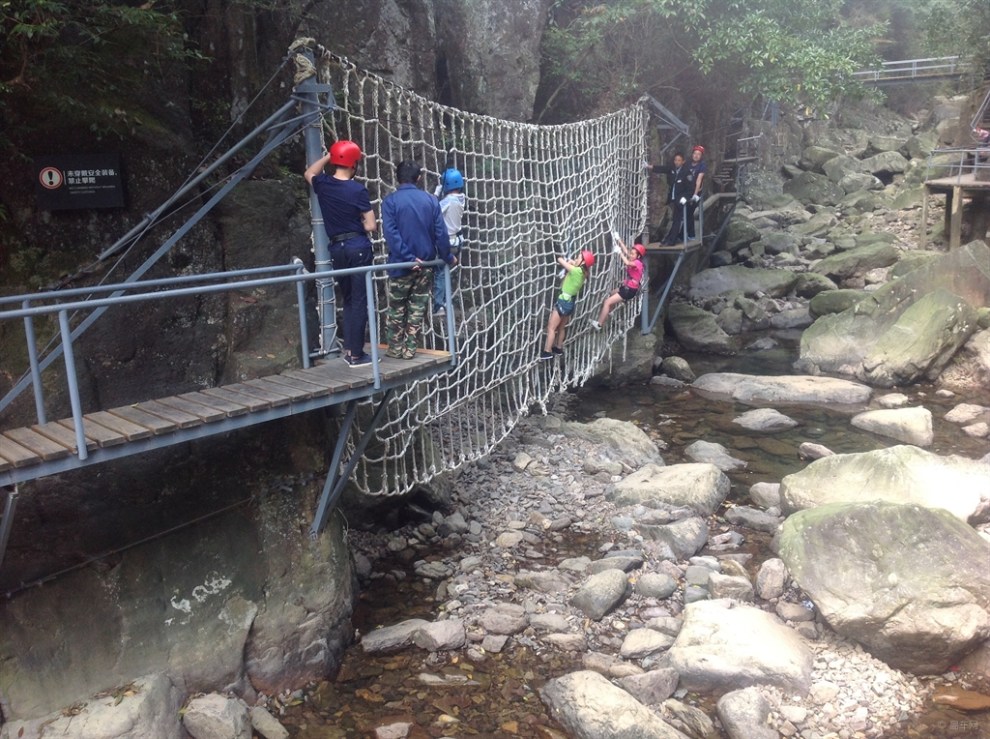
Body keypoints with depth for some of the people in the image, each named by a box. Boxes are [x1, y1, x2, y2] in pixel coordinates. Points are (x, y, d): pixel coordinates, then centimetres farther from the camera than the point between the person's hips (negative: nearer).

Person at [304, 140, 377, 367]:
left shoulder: (323, 185, 5)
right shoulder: (357, 190, -9)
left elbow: (308, 173, 30)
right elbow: (371, 226, -9)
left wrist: (328, 156, 29)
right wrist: (372, 224, 13)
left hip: (337, 248, 5)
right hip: (358, 246, -5)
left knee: (348, 299, 16)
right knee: (359, 301, -1)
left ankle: (349, 348, 14)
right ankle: (356, 354, 0)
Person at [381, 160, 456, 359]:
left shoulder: (390, 201, -7)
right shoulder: (431, 200, 0)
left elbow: (391, 233, -17)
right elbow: (440, 232, -2)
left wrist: (408, 258, -18)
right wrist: (447, 257, 9)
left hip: (401, 264, -2)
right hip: (425, 263, 2)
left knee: (396, 308, 11)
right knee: (417, 308, 10)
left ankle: (395, 348, 16)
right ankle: (410, 348, 13)